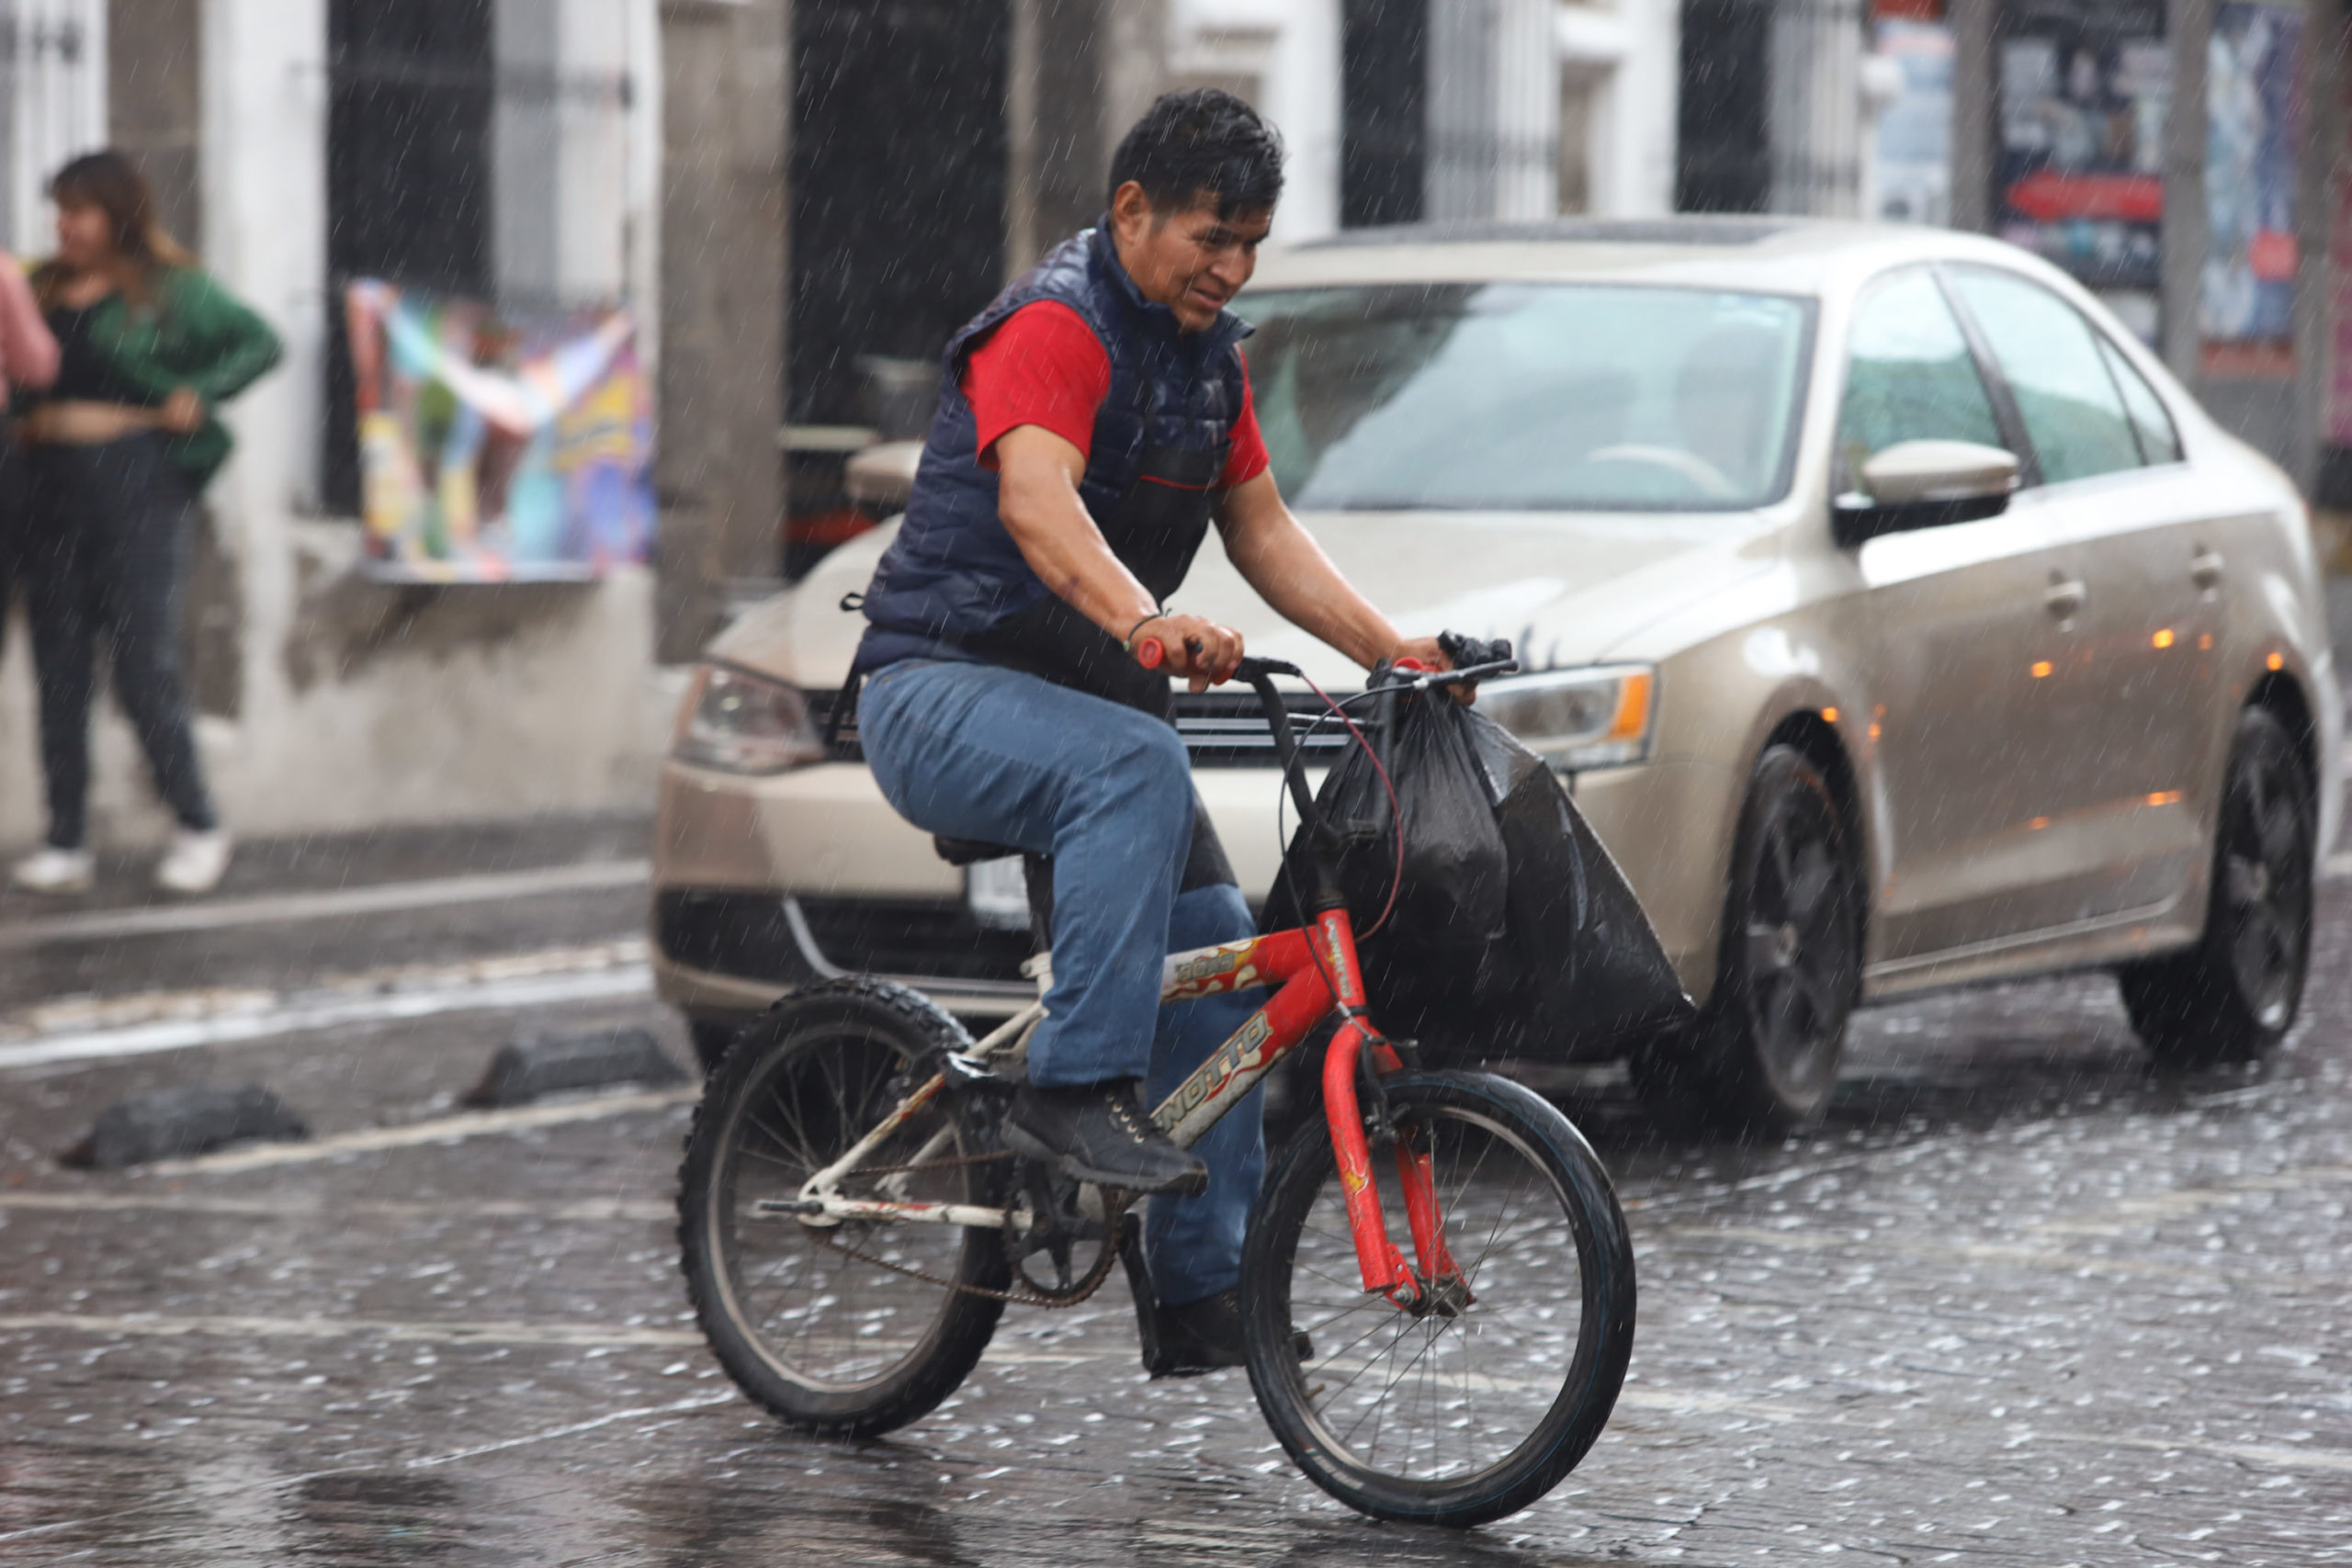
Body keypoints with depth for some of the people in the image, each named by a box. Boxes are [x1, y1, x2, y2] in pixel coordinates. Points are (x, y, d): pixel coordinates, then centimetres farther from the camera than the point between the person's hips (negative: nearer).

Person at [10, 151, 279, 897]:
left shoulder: (169, 289, 1)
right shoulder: (44, 290, 14)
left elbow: (259, 342, 1)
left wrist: (199, 394, -9)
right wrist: (20, 423, -1)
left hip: (136, 479, -5)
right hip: (52, 487, 5)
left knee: (143, 667, -6)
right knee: (60, 673, 4)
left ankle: (199, 828, 7)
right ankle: (67, 843, 8)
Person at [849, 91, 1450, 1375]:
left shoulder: (1207, 352, 11)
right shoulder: (1055, 329, -19)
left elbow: (1260, 527, 16)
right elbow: (1036, 503, -36)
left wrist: (1389, 649, 2)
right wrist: (1149, 624, -54)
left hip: (1081, 701, 9)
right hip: (942, 692, -9)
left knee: (1214, 952, -2)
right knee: (1138, 767, -37)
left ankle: (1204, 1291, 4)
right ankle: (1078, 1089, -38)